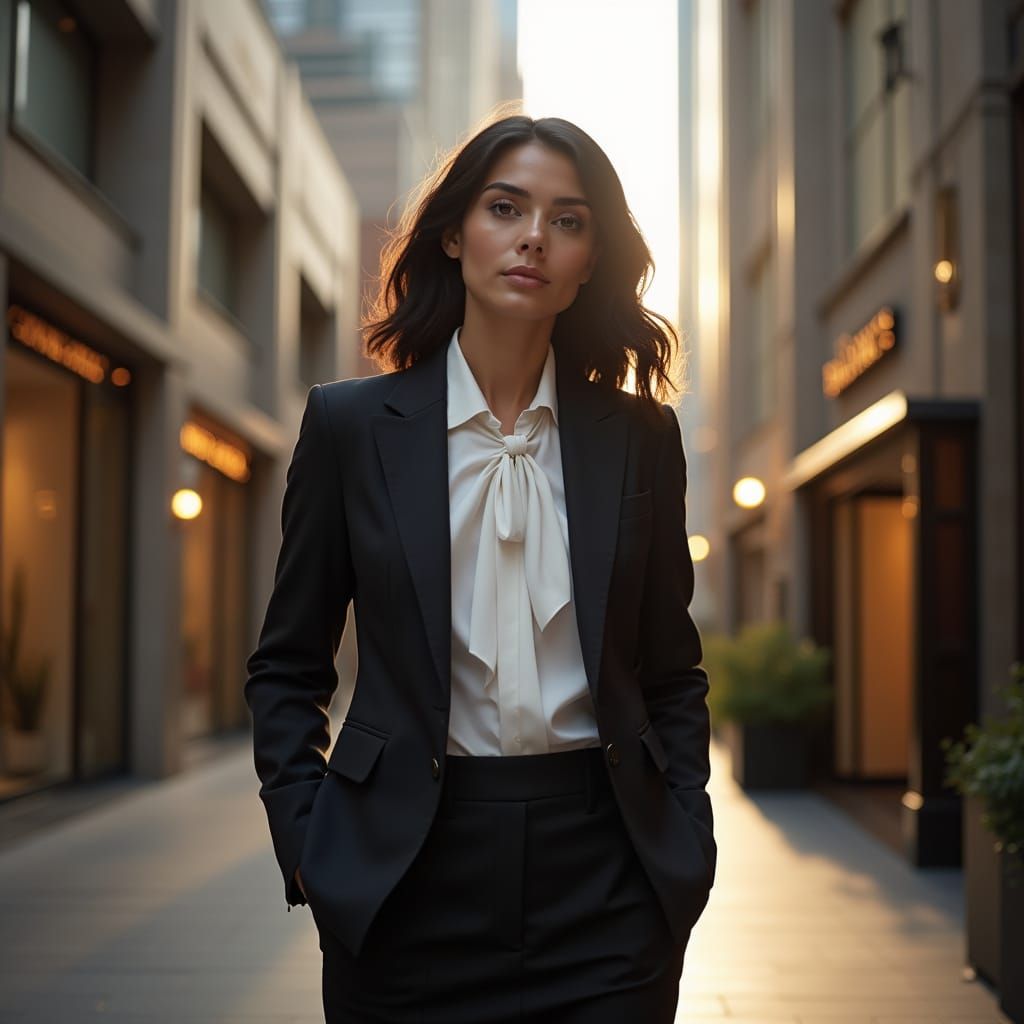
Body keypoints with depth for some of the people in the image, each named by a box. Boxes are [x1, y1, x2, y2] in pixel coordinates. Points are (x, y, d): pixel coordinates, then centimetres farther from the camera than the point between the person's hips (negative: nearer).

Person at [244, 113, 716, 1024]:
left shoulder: (638, 434, 5)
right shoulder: (351, 424, 1)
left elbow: (673, 673, 10)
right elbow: (287, 668, 6)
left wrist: (686, 855, 1)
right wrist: (311, 848, -5)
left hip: (603, 878, 1)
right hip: (412, 875, -1)